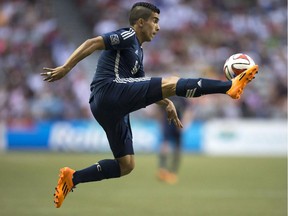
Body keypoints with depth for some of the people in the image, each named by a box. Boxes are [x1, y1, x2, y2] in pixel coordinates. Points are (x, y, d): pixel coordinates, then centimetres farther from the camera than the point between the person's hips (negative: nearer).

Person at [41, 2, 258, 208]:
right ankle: (231, 86, -25)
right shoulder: (128, 36, 0)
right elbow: (92, 43, -12)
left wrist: (167, 103, 18)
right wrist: (65, 68, -22)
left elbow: (144, 89, 31)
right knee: (171, 83, -17)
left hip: (106, 108, 10)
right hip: (110, 91, -10)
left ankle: (72, 178, 8)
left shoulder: (137, 52, 28)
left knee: (126, 165, 11)